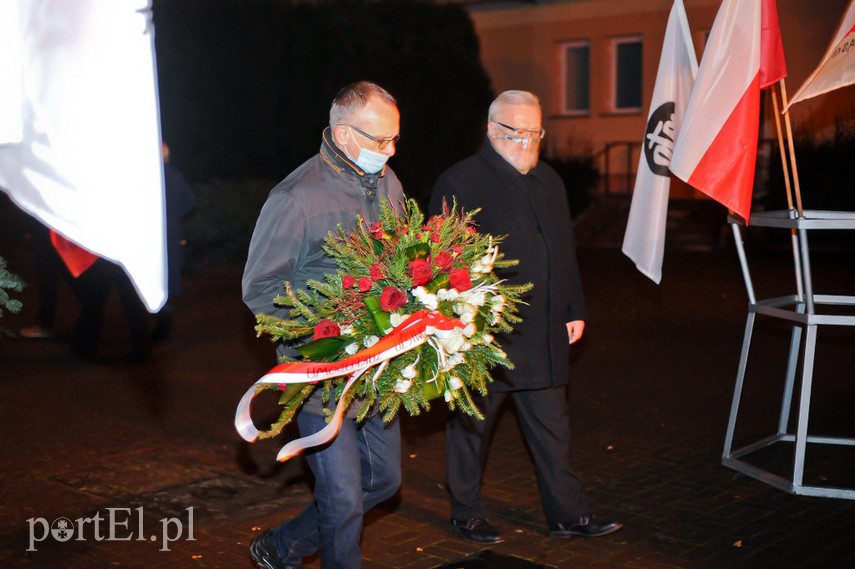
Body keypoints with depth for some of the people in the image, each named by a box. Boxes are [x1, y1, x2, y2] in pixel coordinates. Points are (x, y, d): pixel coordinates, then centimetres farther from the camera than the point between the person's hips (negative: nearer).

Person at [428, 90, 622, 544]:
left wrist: (575, 310, 18)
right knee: (471, 427, 9)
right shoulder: (459, 183, -8)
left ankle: (568, 515, 22)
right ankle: (466, 515, 24)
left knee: (552, 429, 12)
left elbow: (565, 251, 21)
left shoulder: (549, 181, 14)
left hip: (543, 335, 6)